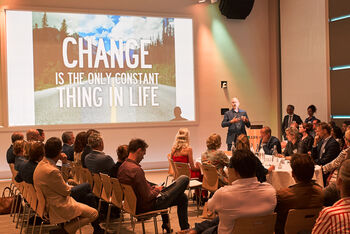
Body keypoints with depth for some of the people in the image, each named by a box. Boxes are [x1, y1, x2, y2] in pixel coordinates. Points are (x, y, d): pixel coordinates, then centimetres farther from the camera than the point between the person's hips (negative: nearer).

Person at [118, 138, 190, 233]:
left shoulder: (122, 167, 0)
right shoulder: (136, 170, -29)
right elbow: (147, 197, -26)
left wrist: (153, 188, 10)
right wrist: (157, 190, -7)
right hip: (148, 206, -9)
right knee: (184, 179, 3)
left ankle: (166, 224, 35)